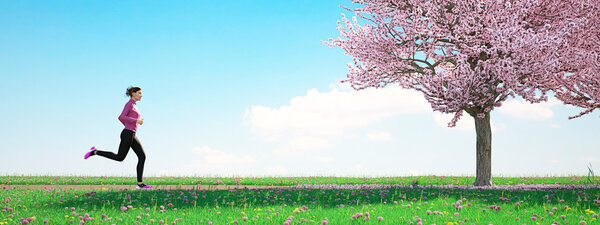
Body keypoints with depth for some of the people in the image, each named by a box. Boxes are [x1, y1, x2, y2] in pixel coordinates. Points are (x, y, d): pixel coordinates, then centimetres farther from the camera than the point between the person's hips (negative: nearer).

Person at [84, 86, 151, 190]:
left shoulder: (133, 105, 20)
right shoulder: (129, 103, -8)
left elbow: (120, 118, 27)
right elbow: (122, 117, -20)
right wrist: (136, 121, -21)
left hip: (132, 136, 9)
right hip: (127, 134, -9)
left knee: (142, 156, -2)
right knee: (120, 157, -2)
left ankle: (140, 183, -6)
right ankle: (95, 152, 10)